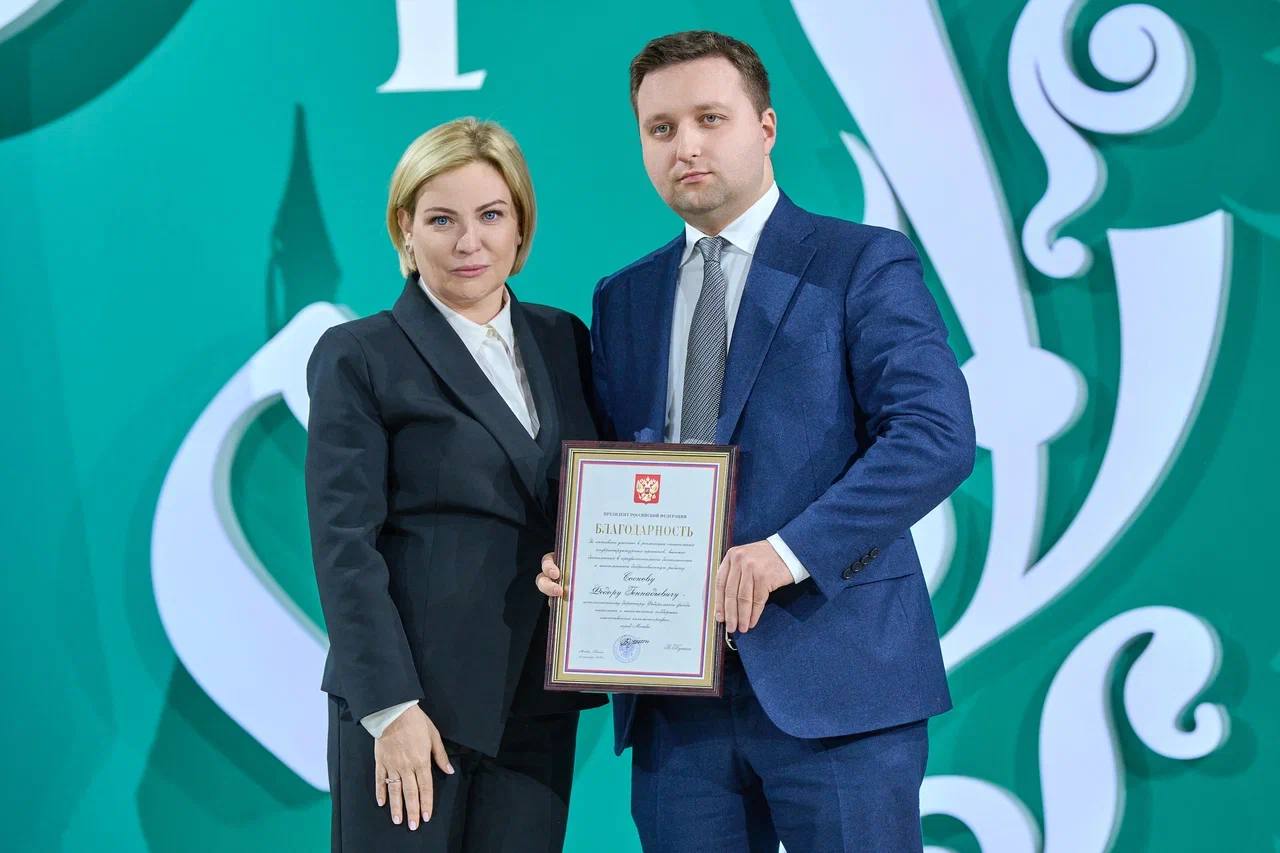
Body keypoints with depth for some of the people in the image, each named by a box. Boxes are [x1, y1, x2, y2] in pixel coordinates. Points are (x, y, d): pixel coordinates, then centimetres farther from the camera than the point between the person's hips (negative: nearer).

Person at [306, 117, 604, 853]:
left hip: (538, 702, 4)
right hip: (415, 704, -4)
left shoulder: (564, 342, 11)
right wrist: (390, 705, -15)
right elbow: (344, 543, -8)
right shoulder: (360, 357, -3)